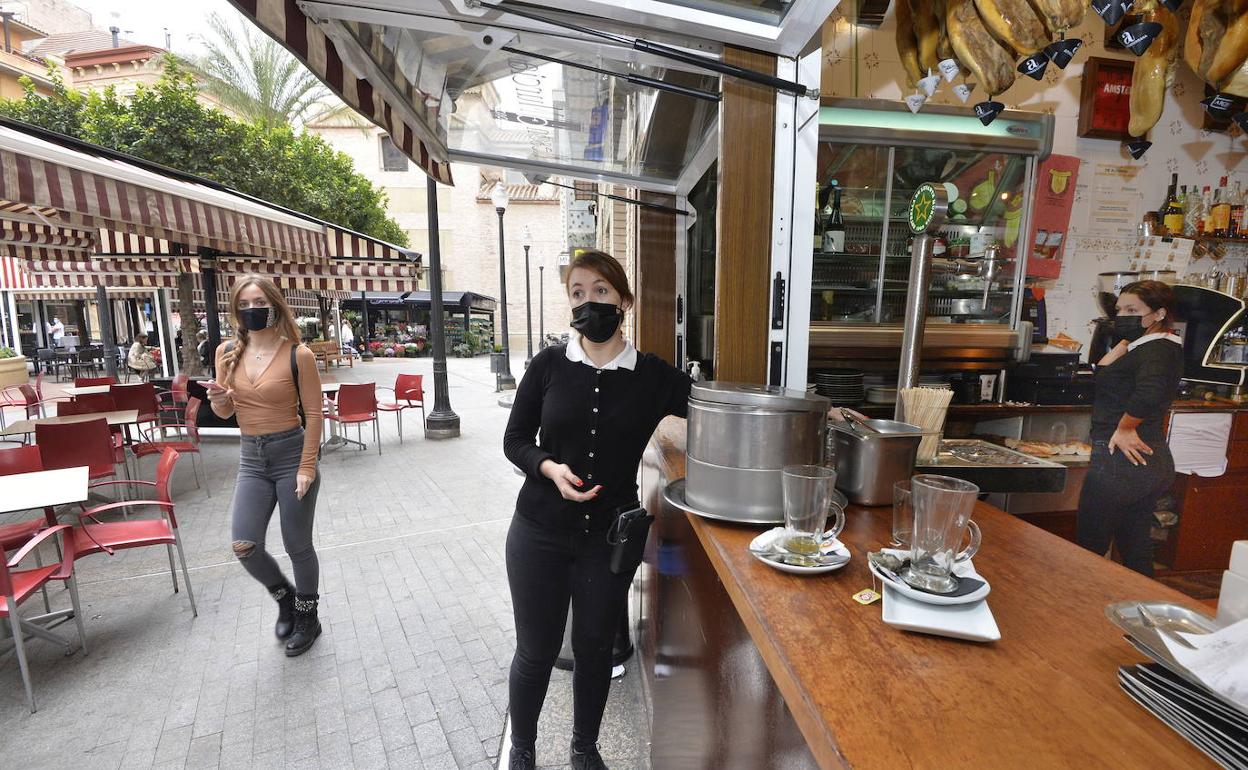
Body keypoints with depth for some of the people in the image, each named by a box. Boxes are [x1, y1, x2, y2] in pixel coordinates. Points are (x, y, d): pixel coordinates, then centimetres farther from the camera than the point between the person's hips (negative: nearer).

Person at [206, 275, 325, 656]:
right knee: (244, 546, 1)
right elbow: (227, 412, 12)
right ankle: (286, 597, 33)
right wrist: (219, 399, -13)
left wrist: (307, 468, -14)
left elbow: (313, 413, -11)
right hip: (251, 458, 5)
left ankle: (307, 618, 31)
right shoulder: (228, 352, 3)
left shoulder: (298, 355, -12)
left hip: (291, 454, -5)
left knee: (297, 546, 7)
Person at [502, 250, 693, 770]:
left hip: (611, 536, 1)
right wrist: (550, 468, -20)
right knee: (536, 651, 14)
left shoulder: (654, 375, -5)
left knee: (595, 648, 17)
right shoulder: (549, 365, -5)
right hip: (540, 532, 0)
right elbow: (514, 441, 0)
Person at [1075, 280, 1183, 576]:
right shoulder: (1165, 347, 15)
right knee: (1136, 550, 19)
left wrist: (1124, 428, -23)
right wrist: (1124, 343, 4)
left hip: (1122, 460, -10)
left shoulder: (1155, 349, -16)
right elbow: (1103, 374, 16)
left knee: (1087, 551, 0)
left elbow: (1149, 392, -36)